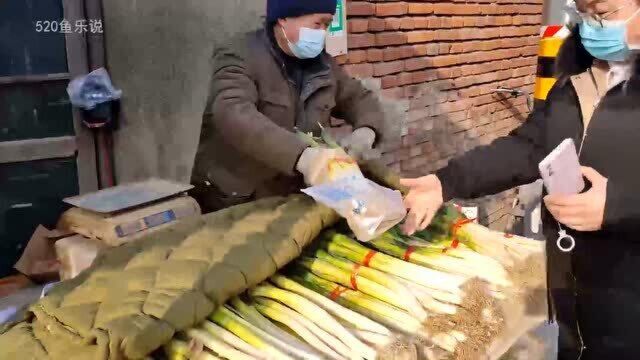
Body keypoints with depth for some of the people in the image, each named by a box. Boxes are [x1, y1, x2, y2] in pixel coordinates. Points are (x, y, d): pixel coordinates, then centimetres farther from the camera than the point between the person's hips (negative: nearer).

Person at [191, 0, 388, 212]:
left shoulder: (323, 63, 9)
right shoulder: (240, 57, -13)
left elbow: (359, 98, 18)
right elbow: (233, 115, -30)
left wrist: (366, 130, -7)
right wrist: (301, 155, -43)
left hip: (291, 199, 6)